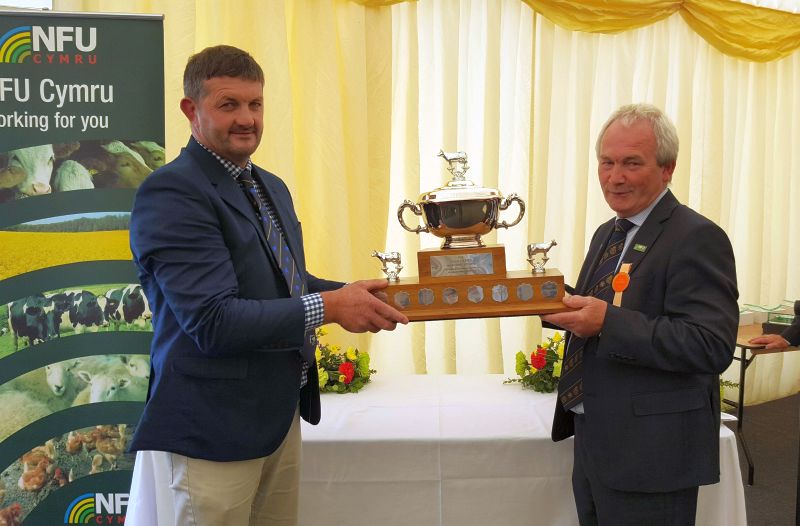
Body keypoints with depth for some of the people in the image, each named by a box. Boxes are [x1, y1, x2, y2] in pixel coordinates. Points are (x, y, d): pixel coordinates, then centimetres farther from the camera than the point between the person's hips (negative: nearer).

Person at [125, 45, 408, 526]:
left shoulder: (273, 188, 11)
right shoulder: (171, 193, -17)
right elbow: (212, 321, -24)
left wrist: (354, 294, 2)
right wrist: (328, 306, -24)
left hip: (283, 412, 8)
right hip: (216, 426, -8)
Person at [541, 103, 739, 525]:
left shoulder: (697, 239, -16)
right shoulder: (607, 234, 12)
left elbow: (711, 346, -25)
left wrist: (607, 321, -30)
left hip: (649, 455, -8)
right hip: (594, 442, 8)